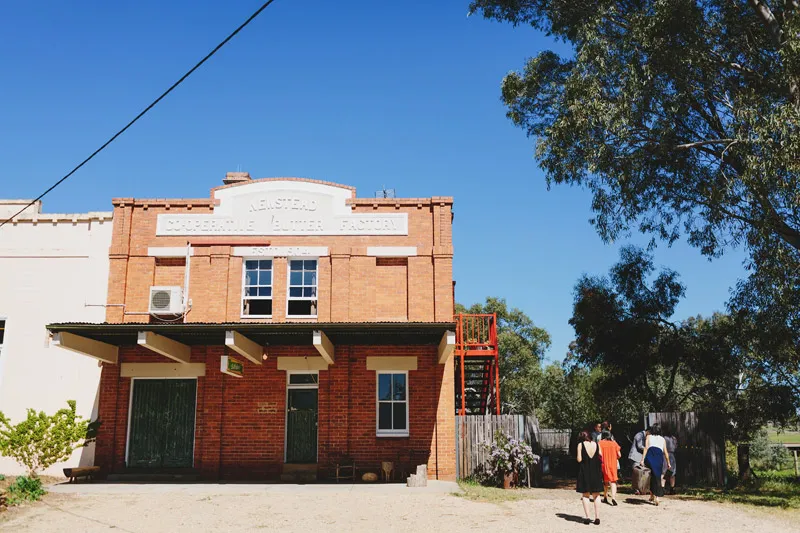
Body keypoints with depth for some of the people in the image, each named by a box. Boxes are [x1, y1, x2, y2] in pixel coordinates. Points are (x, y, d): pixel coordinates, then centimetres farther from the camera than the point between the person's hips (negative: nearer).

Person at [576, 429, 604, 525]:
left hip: (584, 472, -2)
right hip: (596, 471, 2)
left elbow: (579, 459, -11)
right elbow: (601, 457, 2)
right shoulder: (596, 444, 1)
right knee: (596, 495, 11)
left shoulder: (580, 445, -7)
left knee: (585, 495, 6)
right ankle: (597, 517, 6)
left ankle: (588, 517, 0)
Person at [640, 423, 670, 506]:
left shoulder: (649, 437, 16)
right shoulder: (662, 439, 21)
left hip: (650, 456, -1)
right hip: (659, 456, 1)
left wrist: (642, 459, -5)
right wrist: (668, 463, 22)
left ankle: (652, 495, 11)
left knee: (650, 476, 14)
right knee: (657, 477, 6)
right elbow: (665, 452, 14)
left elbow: (646, 448, 2)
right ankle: (656, 497, -3)